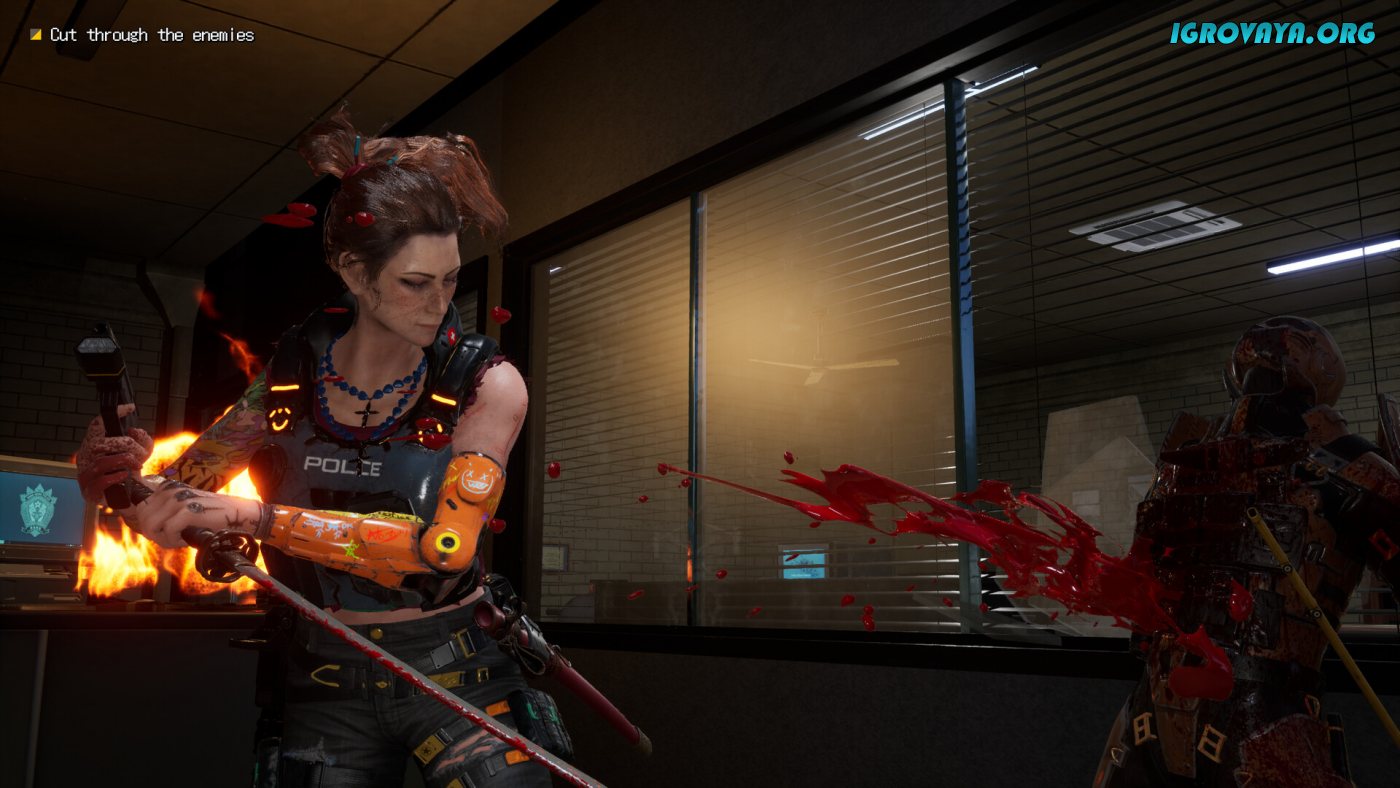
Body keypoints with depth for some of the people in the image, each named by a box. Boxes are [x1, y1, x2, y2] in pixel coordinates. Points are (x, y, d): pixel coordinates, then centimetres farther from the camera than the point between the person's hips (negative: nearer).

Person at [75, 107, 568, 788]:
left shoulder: (486, 384, -11)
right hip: (320, 687, 2)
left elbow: (446, 542, -24)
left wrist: (259, 519, -27)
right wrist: (116, 476, -19)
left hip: (451, 674, -2)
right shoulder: (293, 373, -3)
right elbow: (180, 490, 5)